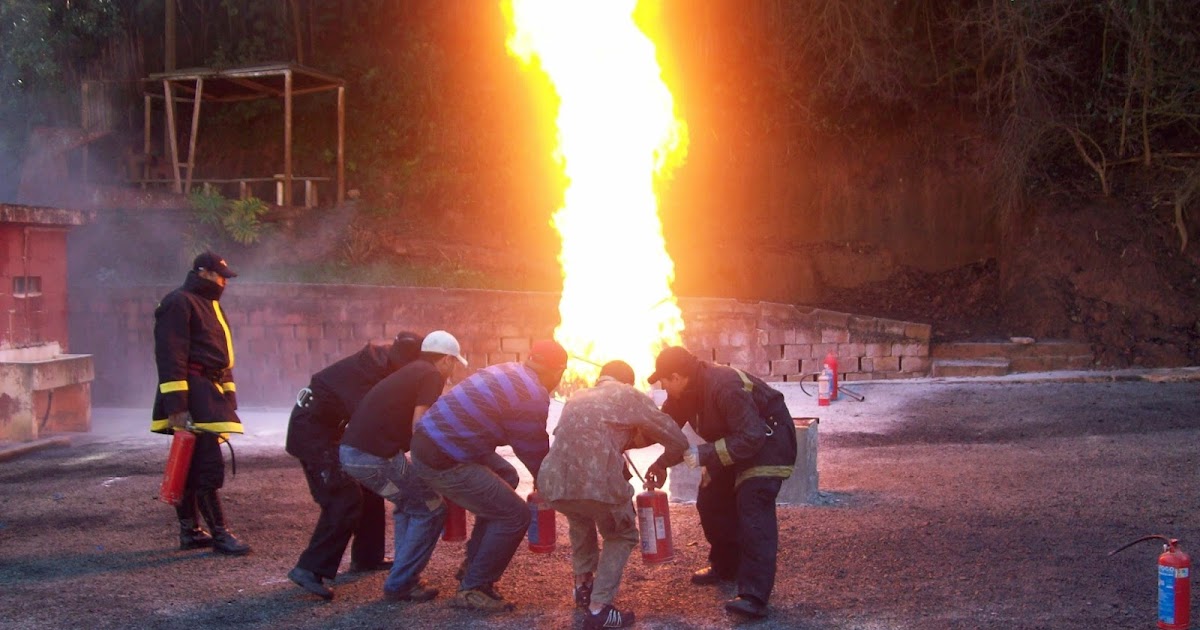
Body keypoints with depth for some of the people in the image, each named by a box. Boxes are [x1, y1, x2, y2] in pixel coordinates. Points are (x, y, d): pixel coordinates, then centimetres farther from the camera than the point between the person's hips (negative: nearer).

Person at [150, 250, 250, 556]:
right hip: (193, 395, -10)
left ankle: (189, 531, 18)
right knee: (210, 465, -11)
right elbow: (170, 358, -18)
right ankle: (219, 534, -8)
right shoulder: (179, 303, -11)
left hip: (209, 395, 10)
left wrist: (228, 398, 22)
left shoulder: (210, 305, 21)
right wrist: (176, 406, -24)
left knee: (192, 466, 13)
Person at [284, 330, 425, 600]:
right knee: (344, 499, -16)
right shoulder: (368, 370, -25)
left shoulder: (382, 366, 4)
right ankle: (310, 569, -16)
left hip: (327, 428, 10)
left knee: (369, 488, 13)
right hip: (311, 429, -10)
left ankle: (367, 558, 23)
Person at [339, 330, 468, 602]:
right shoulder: (431, 377, -3)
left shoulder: (410, 372, 23)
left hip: (350, 451, 9)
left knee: (409, 504, 27)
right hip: (374, 456, -9)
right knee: (431, 509, 5)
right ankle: (400, 585, 6)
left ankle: (405, 577, 25)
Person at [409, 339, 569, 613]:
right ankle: (472, 589, 7)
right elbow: (535, 453, -2)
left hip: (429, 439, 10)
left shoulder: (510, 372, 13)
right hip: (443, 462, -10)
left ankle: (472, 564, 28)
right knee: (515, 516, -2)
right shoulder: (533, 397, -14)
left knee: (507, 477, 26)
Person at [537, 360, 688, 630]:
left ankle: (582, 585, 42)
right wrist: (664, 461, 38)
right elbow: (677, 440, 16)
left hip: (554, 481, 5)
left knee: (581, 519, 39)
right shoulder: (629, 395, 16)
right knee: (622, 536, 23)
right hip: (599, 482, -5)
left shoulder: (577, 398, 29)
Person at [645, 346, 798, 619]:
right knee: (711, 501, 9)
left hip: (767, 440, -9)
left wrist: (705, 454, -37)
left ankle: (754, 596, -28)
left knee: (753, 509, -22)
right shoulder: (684, 392, -7)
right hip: (733, 441, 9)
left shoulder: (725, 386, -35)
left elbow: (751, 437, -36)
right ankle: (725, 566, 31)